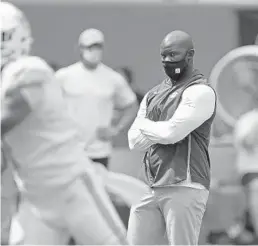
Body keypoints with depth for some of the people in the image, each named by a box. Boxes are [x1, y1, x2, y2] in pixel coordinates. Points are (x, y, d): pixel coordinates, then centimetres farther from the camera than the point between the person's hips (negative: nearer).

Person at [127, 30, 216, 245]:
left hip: (185, 187, -8)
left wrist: (145, 125, 2)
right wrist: (161, 130, -6)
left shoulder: (201, 92, -7)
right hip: (153, 188, 8)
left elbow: (172, 132, -17)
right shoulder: (154, 95, 17)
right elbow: (134, 141, 10)